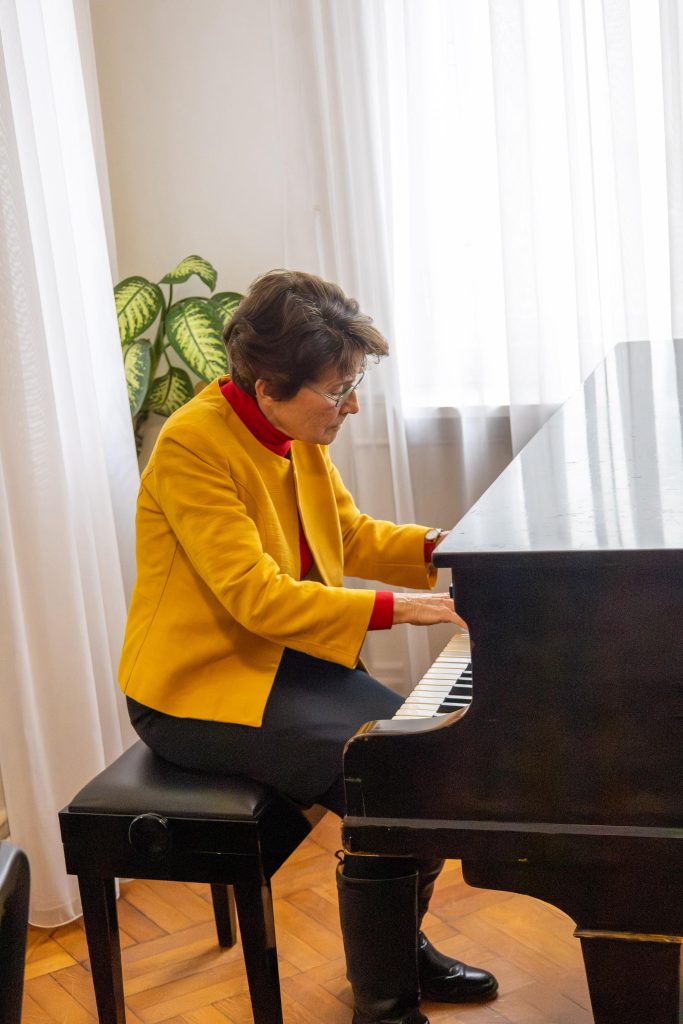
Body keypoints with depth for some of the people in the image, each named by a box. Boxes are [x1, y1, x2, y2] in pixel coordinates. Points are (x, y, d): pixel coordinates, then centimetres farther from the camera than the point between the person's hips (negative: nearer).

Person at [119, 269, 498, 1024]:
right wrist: (391, 609, -31)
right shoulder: (193, 444, -23)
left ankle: (403, 949, 16)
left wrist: (440, 548, -2)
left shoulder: (294, 434, 2)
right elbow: (256, 596, -29)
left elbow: (352, 535, 13)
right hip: (200, 687, -8)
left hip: (284, 658, 8)